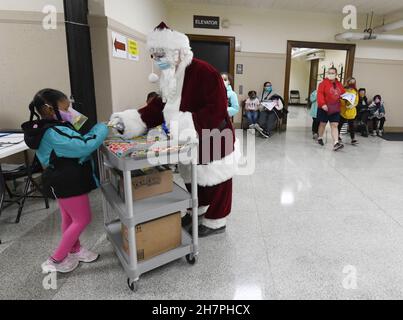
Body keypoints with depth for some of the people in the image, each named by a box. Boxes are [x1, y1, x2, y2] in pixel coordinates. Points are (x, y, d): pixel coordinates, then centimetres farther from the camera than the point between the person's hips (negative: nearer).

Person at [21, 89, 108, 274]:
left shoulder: (47, 129, 5)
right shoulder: (54, 133, -29)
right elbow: (84, 147, -32)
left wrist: (93, 134, -2)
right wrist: (102, 129, -18)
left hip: (63, 181, 10)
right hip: (69, 183, -10)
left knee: (69, 218, 23)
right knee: (83, 219, 3)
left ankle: (75, 250, 42)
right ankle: (56, 261, 14)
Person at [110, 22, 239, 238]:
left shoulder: (204, 72, -23)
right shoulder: (171, 76, 5)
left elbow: (217, 110, -28)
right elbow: (161, 105, 6)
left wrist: (185, 122, -33)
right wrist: (129, 118, -4)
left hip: (212, 141, -8)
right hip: (189, 142, 8)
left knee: (214, 180, 7)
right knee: (193, 178, 20)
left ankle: (216, 222, 25)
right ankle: (197, 211, 42)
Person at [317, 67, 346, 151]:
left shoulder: (339, 84, 11)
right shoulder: (324, 83, -6)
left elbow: (343, 93, 22)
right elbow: (320, 94, -16)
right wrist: (322, 104, -26)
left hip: (335, 109, 4)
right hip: (324, 108, -4)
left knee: (335, 125, -5)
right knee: (323, 123, 11)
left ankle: (336, 143, -13)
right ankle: (320, 138, 34)